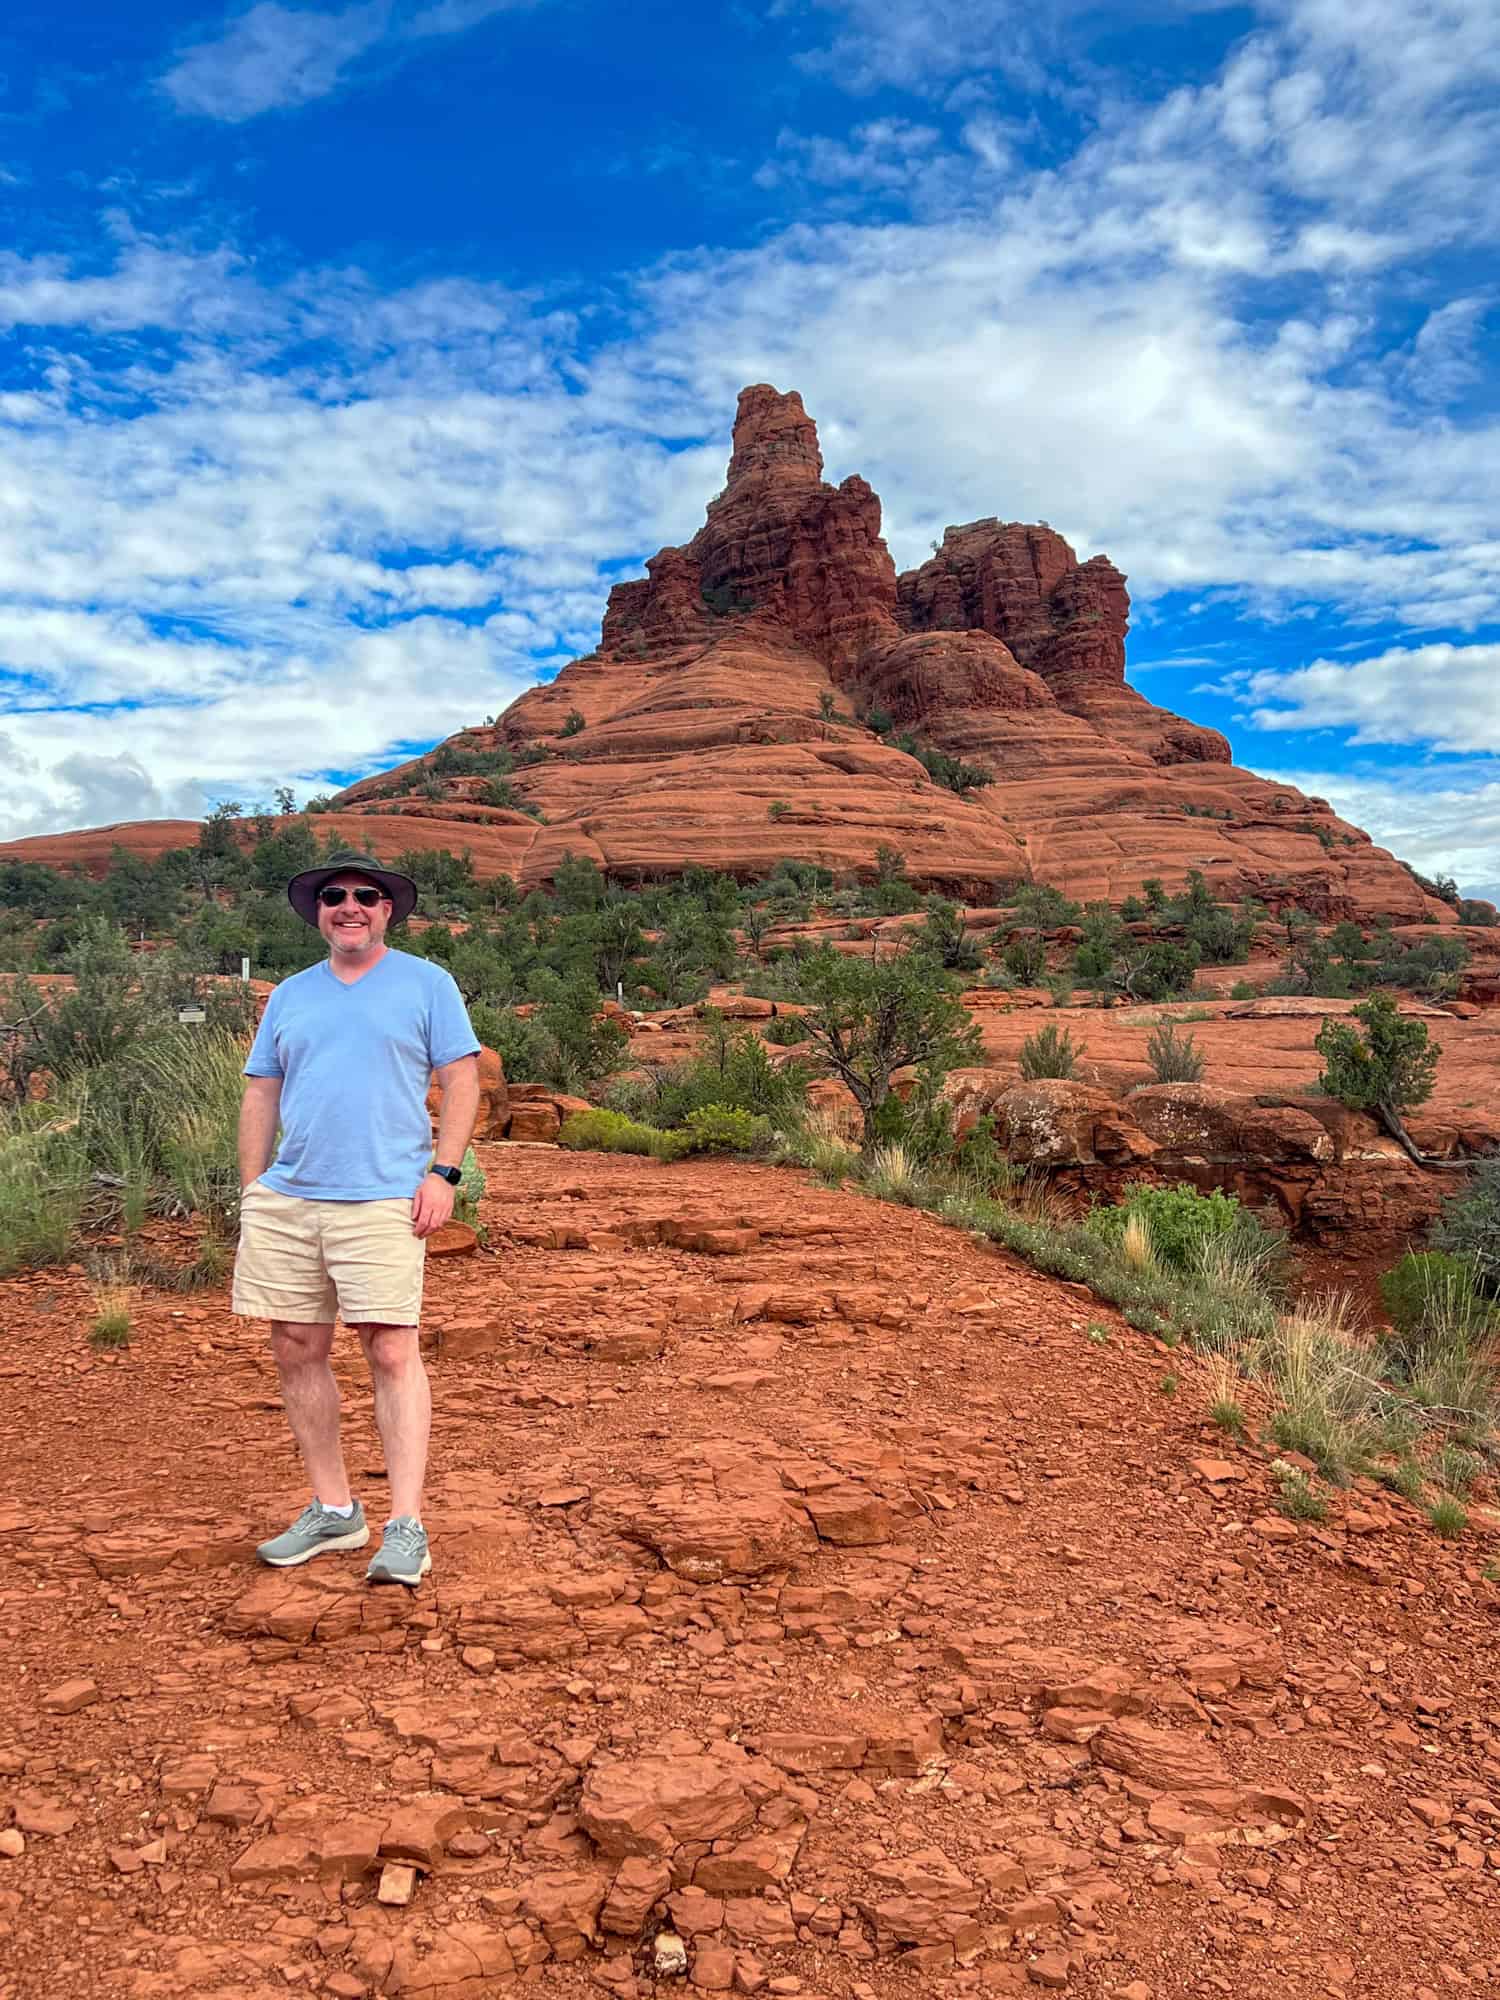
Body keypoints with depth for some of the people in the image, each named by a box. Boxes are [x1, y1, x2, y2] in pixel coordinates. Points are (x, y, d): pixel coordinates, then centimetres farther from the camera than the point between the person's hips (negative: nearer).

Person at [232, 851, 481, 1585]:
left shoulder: (426, 983, 5)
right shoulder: (289, 995, 17)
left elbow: (462, 1079, 0)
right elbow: (261, 1094, 17)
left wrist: (443, 1172, -9)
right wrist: (252, 1190, 9)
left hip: (382, 1199, -5)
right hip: (286, 1198, 5)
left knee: (392, 1352, -9)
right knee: (296, 1351, 8)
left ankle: (406, 1529, -3)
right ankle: (333, 1510, 22)